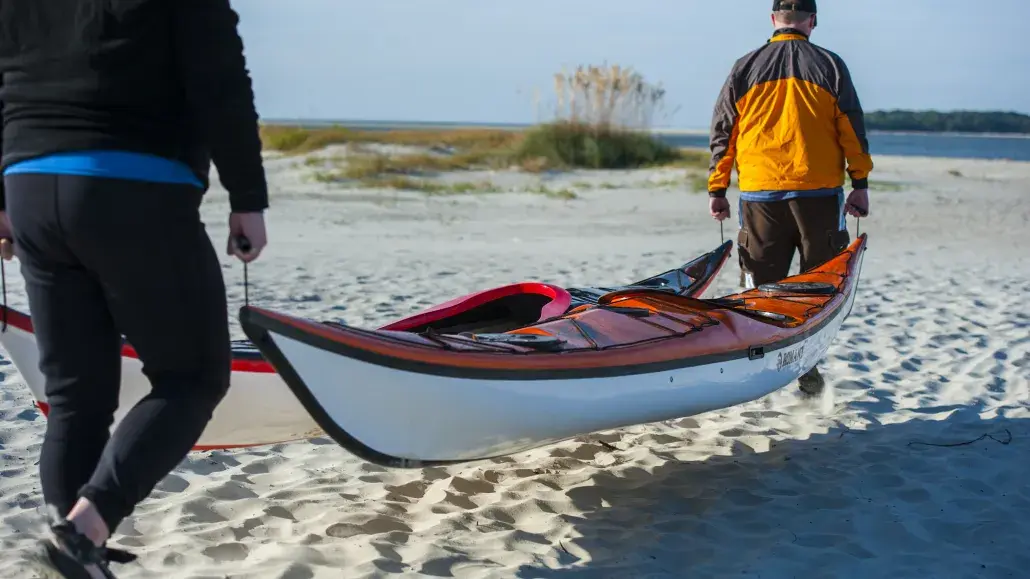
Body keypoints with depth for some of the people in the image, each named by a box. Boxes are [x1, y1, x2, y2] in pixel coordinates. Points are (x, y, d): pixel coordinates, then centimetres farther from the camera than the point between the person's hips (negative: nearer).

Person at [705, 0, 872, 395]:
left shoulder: (744, 69, 7)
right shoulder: (830, 66, 3)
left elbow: (722, 132, 8)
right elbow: (853, 130, 2)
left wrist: (717, 189, 13)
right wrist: (860, 183, 7)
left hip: (759, 195, 1)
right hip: (819, 193, -1)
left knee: (761, 285, 9)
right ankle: (807, 366, 6)